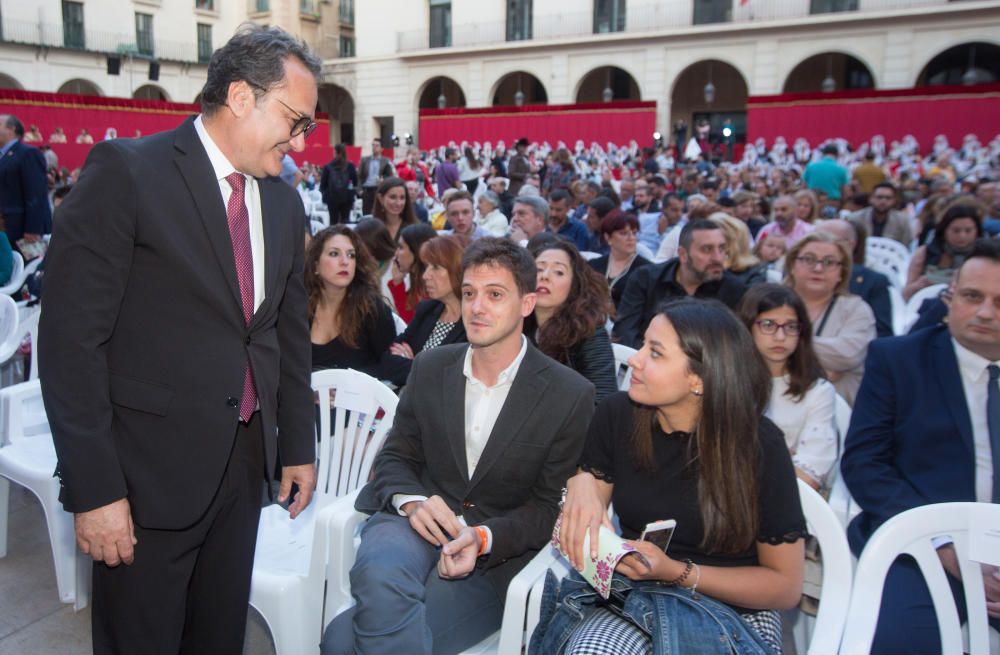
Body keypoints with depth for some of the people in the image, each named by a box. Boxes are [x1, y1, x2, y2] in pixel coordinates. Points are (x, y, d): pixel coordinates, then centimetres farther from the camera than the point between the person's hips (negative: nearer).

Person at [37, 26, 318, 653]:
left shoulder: (285, 202, 7)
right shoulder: (126, 171, -12)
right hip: (150, 469, -5)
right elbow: (71, 339, -14)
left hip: (245, 462, 6)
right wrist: (94, 488, -16)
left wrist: (298, 444, 14)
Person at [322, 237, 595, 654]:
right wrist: (412, 501, -12)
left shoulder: (570, 396, -5)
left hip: (498, 553, -3)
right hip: (419, 524, 3)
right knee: (379, 575, -36)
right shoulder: (429, 368, 6)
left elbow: (549, 505, -1)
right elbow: (395, 456, 11)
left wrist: (483, 537, -19)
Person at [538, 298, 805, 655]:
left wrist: (677, 573, -19)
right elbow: (585, 531, 3)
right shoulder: (617, 415, -7)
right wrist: (581, 484, -21)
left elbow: (786, 586, -7)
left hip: (730, 609, -1)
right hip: (630, 591, 2)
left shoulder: (758, 445, -15)